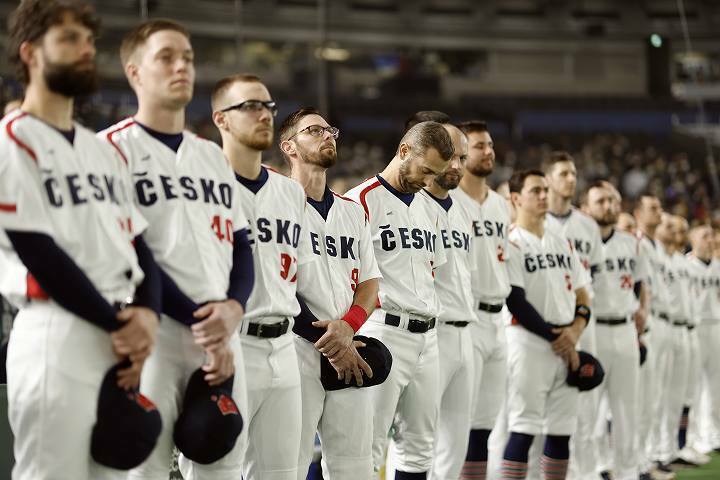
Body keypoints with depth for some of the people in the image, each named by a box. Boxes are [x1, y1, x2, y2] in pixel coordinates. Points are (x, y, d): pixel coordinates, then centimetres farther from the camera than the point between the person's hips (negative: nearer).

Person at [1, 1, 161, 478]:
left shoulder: (105, 151, 21)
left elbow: (138, 247, 15)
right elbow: (39, 253, -12)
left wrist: (146, 315, -5)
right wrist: (117, 324, -11)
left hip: (123, 343, 8)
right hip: (57, 337, -8)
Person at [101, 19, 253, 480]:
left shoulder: (213, 156, 20)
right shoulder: (113, 149, -1)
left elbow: (241, 249, 17)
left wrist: (232, 308, -4)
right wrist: (197, 322, -12)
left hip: (220, 335, 6)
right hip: (153, 334, -6)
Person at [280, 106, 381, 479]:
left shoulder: (353, 211, 20)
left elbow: (369, 280, 17)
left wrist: (348, 326, -5)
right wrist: (326, 341, -11)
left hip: (348, 354, 6)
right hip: (297, 349, -6)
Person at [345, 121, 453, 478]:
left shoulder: (428, 208, 18)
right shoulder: (361, 201, -7)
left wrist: (428, 318, 16)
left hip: (426, 337, 8)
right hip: (385, 332, -8)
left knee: (419, 447, 11)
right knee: (369, 448, -10)